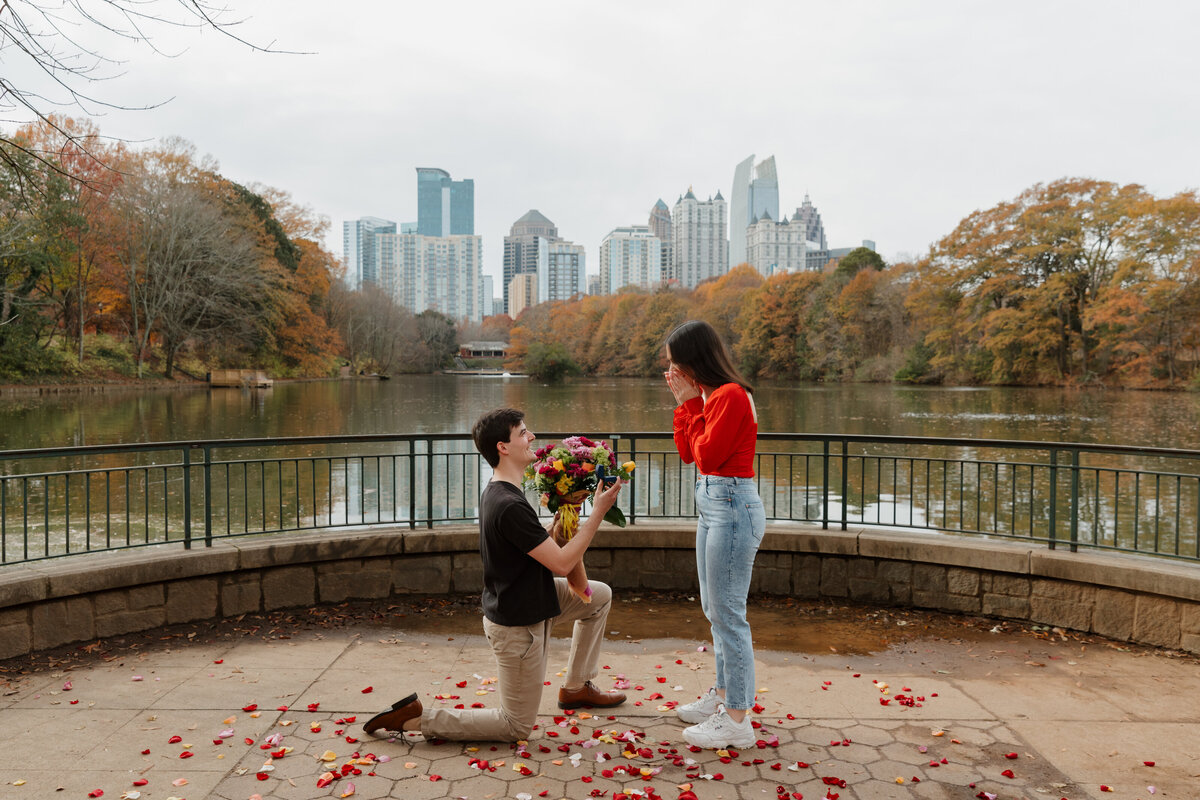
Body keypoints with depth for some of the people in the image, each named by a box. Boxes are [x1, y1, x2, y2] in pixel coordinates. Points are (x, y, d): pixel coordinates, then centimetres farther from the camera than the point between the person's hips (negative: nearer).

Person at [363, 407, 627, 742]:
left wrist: (555, 530, -8)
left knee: (600, 595, 18)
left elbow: (542, 551, 10)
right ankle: (414, 718, 5)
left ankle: (577, 688, 27)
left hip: (529, 598, 10)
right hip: (516, 625, -10)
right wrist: (598, 512, -22)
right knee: (516, 727, 5)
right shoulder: (509, 507, -30)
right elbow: (562, 563, -27)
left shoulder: (496, 492, 3)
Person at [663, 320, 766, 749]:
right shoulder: (706, 396, 12)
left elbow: (707, 454, -18)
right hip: (712, 505, 10)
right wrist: (685, 403, 4)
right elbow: (687, 453, 11)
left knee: (728, 615, -4)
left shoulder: (731, 396, -16)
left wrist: (692, 404, -9)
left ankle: (736, 721, 6)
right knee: (714, 610, 19)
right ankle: (723, 694, 33)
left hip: (732, 507, -10)